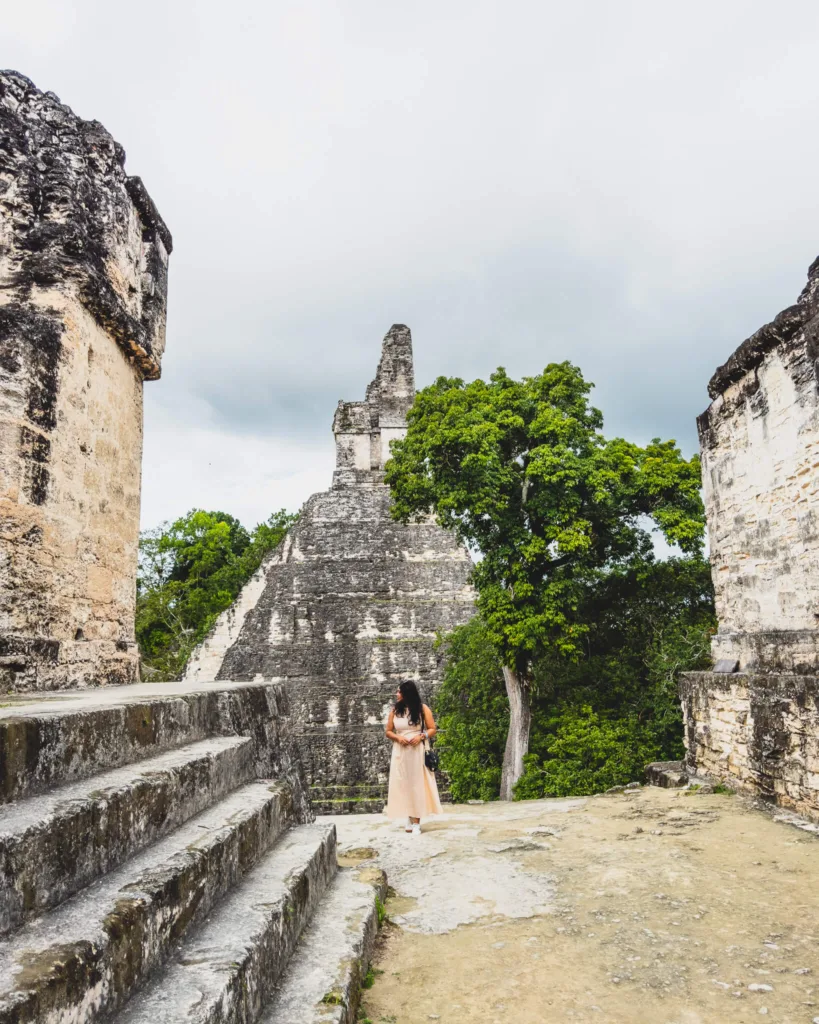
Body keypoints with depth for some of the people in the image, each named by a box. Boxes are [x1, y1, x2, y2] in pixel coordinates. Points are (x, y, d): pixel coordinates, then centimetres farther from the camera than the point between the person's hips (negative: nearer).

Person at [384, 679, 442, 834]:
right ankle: (409, 819, 12)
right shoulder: (395, 710, 5)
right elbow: (388, 732, 10)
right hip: (400, 753, 3)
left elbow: (433, 729, 0)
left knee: (417, 784, -3)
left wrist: (421, 736, -17)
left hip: (418, 752, -3)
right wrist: (398, 737, -10)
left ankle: (416, 822, 0)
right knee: (403, 784, 2)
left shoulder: (422, 709, -2)